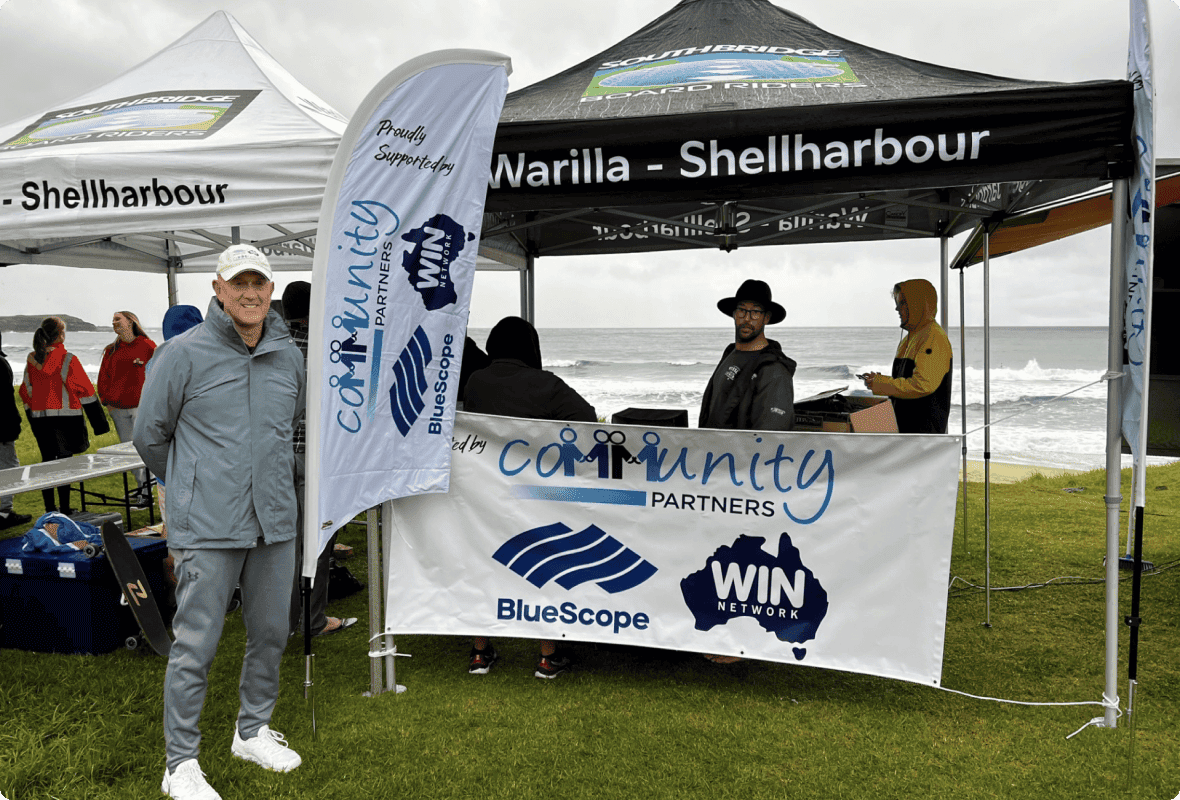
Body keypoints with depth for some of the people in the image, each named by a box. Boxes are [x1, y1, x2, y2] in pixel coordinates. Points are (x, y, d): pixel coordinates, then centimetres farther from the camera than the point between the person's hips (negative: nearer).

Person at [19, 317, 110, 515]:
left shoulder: (31, 360, 6)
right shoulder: (67, 359, -10)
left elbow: (26, 392, 13)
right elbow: (85, 390, -9)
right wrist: (99, 424, -4)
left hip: (39, 418, 5)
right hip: (65, 419, -5)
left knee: (47, 461, 12)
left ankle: (50, 510, 18)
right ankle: (64, 510, 1)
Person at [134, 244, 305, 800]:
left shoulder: (288, 356, 7)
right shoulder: (184, 353, -7)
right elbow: (150, 434, 3)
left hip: (274, 525, 5)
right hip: (208, 529, -5)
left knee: (271, 634, 14)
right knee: (196, 644, 0)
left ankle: (253, 732, 34)